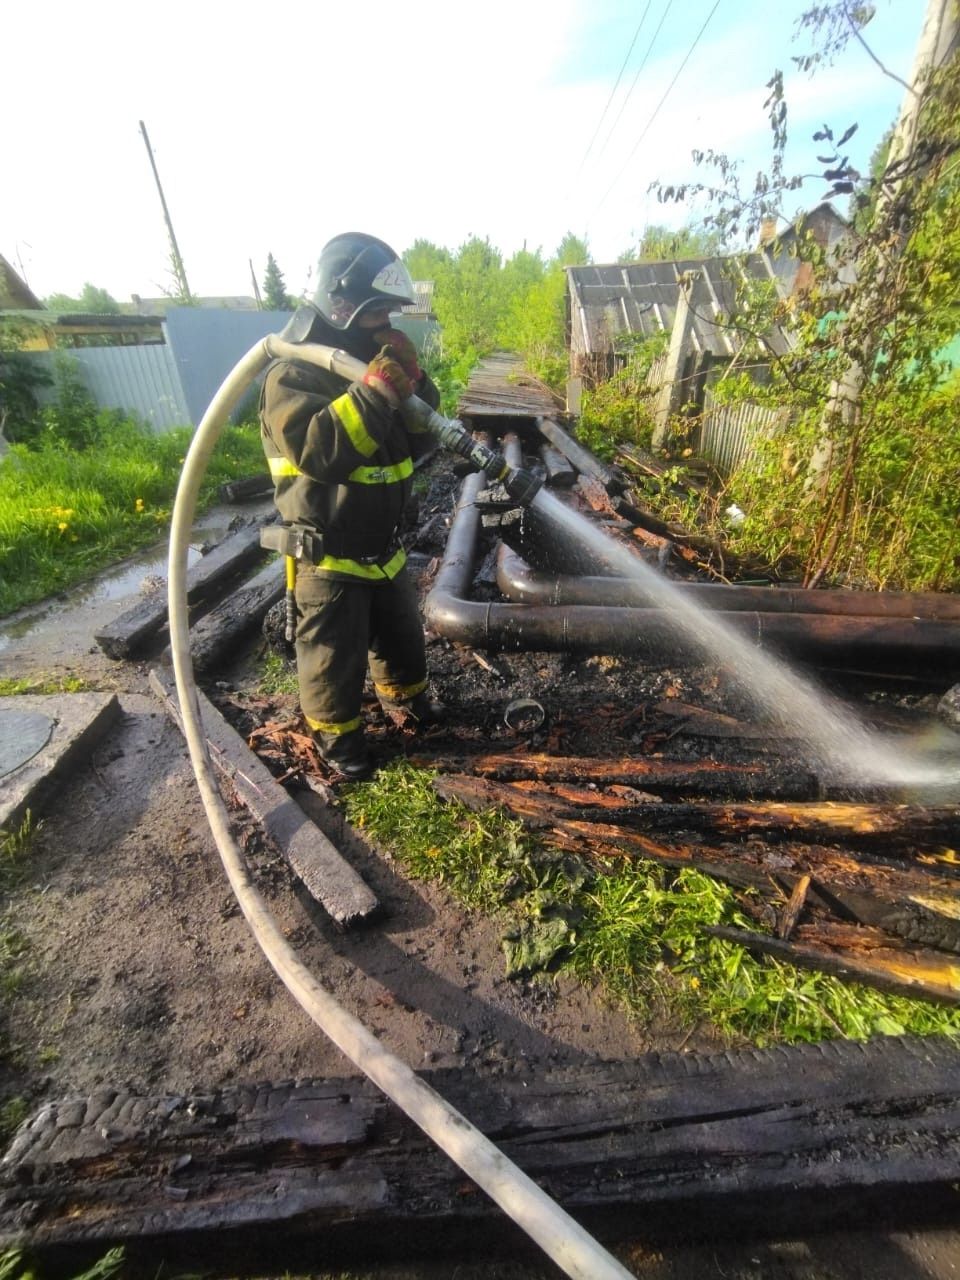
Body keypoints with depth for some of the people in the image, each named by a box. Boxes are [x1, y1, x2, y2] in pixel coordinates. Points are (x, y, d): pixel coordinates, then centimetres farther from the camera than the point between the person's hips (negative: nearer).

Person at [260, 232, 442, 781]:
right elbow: (319, 452, -31)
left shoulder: (372, 363, 8)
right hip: (330, 556, -7)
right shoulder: (292, 375, -14)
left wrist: (412, 381, -11)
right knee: (335, 653, 8)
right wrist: (377, 387, -32)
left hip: (385, 544, 7)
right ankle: (337, 730, 31)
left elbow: (421, 440, 5)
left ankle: (405, 690, 49)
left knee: (401, 629, 23)